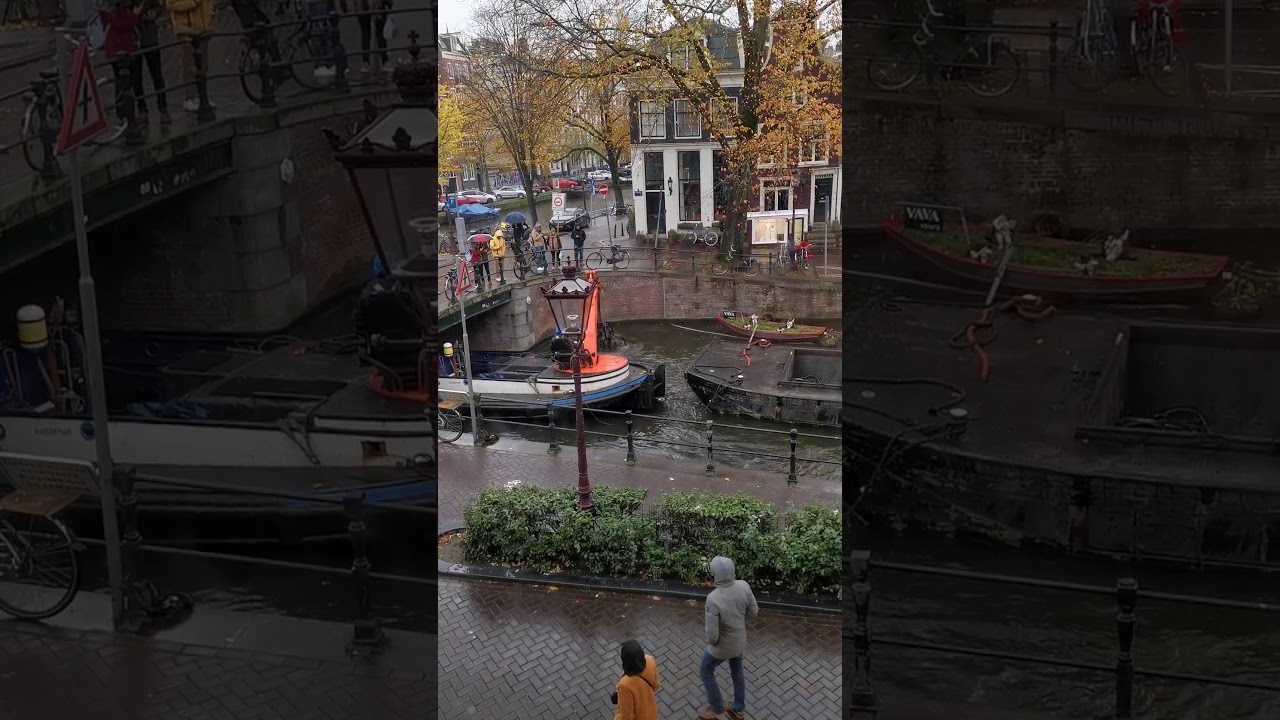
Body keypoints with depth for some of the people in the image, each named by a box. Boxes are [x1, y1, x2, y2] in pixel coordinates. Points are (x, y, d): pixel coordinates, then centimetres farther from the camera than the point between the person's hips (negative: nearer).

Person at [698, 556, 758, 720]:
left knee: (706, 671, 24)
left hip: (723, 646, -5)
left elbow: (712, 634, -30)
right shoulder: (743, 586, -21)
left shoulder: (713, 599, -37)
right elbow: (754, 612, -4)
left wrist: (710, 642, -8)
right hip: (740, 641, 5)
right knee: (737, 672, 29)